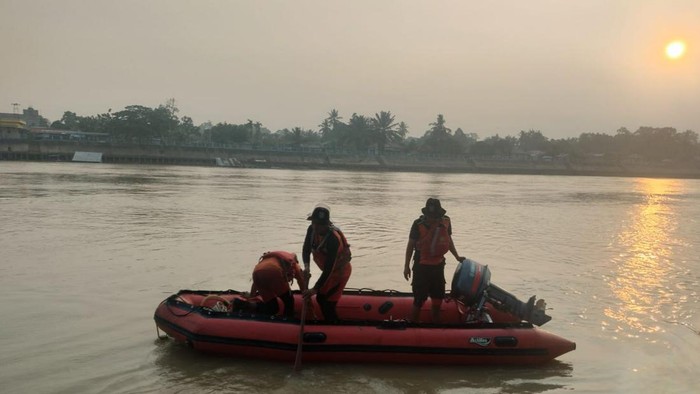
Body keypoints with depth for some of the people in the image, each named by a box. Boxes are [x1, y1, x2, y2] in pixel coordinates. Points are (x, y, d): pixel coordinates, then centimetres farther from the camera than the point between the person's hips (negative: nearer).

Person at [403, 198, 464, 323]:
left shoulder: (445, 222, -6)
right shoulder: (419, 224, -18)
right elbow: (410, 244, -7)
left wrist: (457, 256, 14)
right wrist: (406, 266, -4)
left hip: (438, 265, 5)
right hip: (421, 266, -5)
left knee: (438, 298, 17)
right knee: (419, 300, -3)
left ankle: (436, 321, 35)